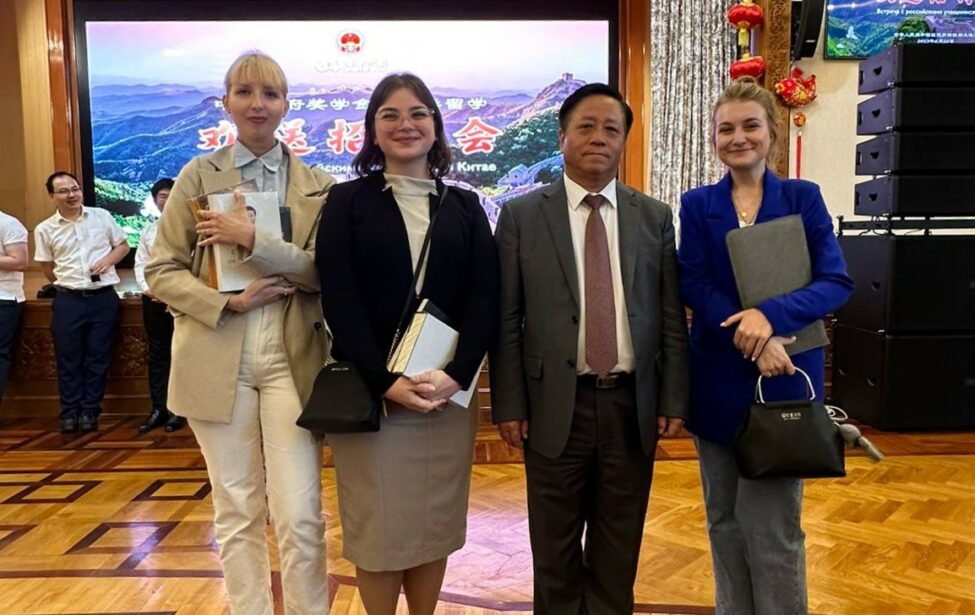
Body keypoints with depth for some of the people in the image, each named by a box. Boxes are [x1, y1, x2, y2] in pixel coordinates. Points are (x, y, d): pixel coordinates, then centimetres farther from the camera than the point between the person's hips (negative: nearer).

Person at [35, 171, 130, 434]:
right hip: (68, 300, 0)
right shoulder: (44, 229, 2)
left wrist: (107, 260, -8)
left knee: (98, 357, 5)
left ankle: (90, 411, 15)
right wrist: (69, 284, 2)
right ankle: (69, 412, 16)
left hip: (104, 297, 0)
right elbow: (48, 269, 10)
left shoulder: (102, 216, 3)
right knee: (68, 359, 5)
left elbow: (123, 246, 10)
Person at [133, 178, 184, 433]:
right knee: (157, 355, 8)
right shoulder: (148, 231, 16)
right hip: (153, 298, 6)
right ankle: (158, 409, 14)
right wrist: (147, 288, -4)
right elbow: (140, 263, 13)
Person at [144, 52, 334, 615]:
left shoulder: (317, 186, 5)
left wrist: (256, 241, -16)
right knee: (236, 513, 11)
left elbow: (327, 272, -4)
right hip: (217, 359, 1)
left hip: (291, 358, 0)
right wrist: (227, 302, -12)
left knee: (301, 516, -1)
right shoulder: (198, 175, 5)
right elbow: (162, 269, 3)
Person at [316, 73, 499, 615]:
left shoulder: (465, 206, 9)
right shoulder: (347, 201, 3)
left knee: (436, 522, 11)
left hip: (449, 389, 2)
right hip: (369, 391, -2)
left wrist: (455, 375, -14)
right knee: (378, 524, 6)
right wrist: (386, 382, -16)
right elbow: (339, 299, -6)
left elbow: (485, 297, 0)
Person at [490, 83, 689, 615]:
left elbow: (672, 317, 5)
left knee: (619, 551, 16)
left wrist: (673, 402, 1)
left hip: (632, 405, 2)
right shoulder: (521, 215, 0)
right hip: (556, 405, -1)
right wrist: (509, 406, -6)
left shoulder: (655, 217, 6)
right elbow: (506, 321, -2)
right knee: (556, 552, 14)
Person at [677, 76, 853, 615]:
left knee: (773, 525, 0)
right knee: (724, 520, 12)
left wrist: (770, 315, -21)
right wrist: (751, 341, -18)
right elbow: (694, 289, -4)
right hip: (718, 380, 2)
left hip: (785, 379, -1)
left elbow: (836, 282, -5)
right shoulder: (697, 205, 5)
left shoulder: (803, 197, 3)